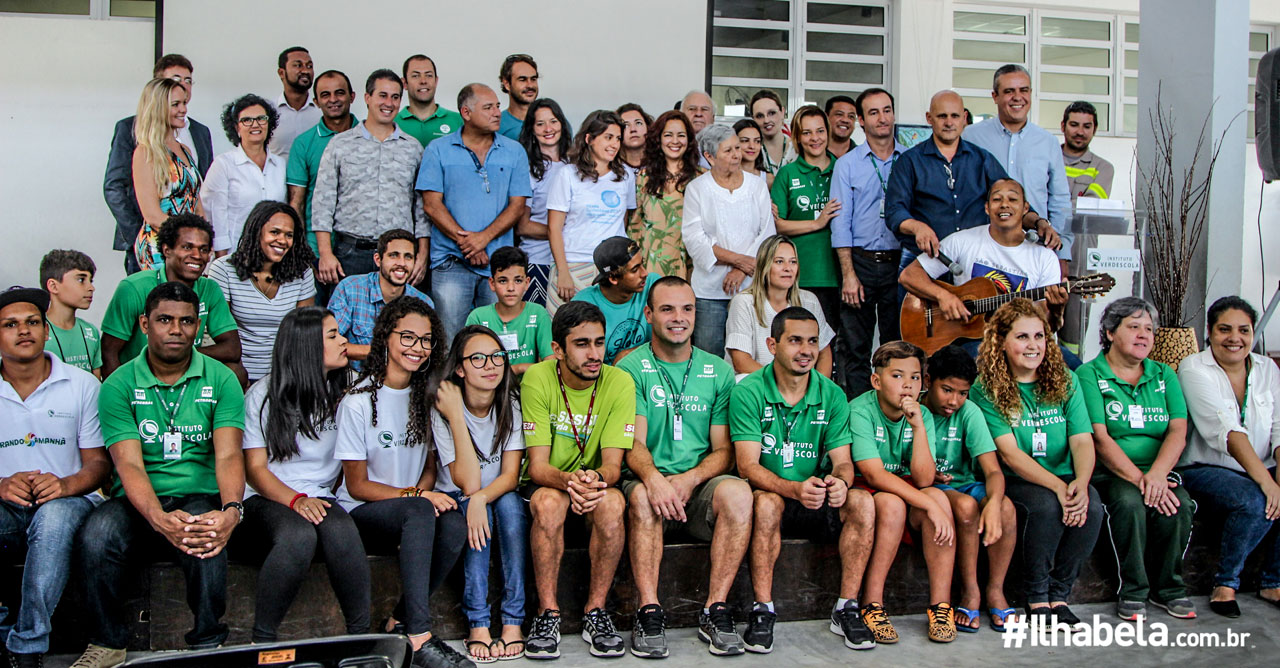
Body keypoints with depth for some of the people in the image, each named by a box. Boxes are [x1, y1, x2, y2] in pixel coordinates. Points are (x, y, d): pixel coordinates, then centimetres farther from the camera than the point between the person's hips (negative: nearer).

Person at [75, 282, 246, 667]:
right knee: (95, 536, -30)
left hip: (200, 498, -1)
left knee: (205, 538, -34)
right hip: (138, 503, 1)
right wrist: (160, 519, -31)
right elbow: (129, 464, -10)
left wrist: (231, 510, -32)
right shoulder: (119, 386, 2)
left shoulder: (221, 380, 2)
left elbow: (228, 455, -10)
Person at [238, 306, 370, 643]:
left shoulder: (344, 394, 12)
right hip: (266, 498, -2)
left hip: (320, 497, 2)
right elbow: (255, 468, 0)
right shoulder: (264, 395, 4)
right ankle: (262, 638, -20)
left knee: (341, 530, -35)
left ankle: (360, 634, -23)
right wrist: (296, 500, -18)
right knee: (298, 536, -37)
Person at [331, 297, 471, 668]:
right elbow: (357, 486, -8)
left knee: (454, 525, -29)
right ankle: (419, 638, -34)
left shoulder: (426, 396, 8)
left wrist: (423, 492, -11)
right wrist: (415, 496, -21)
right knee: (419, 511, -36)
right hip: (362, 513, -4)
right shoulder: (358, 402, -8)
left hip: (411, 514, 5)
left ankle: (401, 621, -11)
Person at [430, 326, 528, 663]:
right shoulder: (444, 410, -17)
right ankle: (477, 624, -29)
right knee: (476, 514, -32)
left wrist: (481, 497, -36)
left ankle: (513, 622, -28)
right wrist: (455, 417, -30)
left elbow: (511, 476, -15)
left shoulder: (511, 404, -9)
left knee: (508, 502, -30)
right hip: (456, 504, -2)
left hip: (502, 498, 2)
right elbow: (468, 484, -25)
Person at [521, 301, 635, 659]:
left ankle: (596, 612, -17)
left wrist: (596, 479, -40)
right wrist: (567, 479, -41)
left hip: (596, 485, 1)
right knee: (549, 501, -34)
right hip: (546, 483, -1)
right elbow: (537, 466, -18)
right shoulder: (537, 380, -14)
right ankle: (548, 614, -20)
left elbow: (613, 464, -15)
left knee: (613, 502, -32)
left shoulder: (619, 382, -12)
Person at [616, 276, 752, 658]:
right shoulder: (631, 369, 4)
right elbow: (633, 444, -6)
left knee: (737, 493, -29)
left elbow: (724, 449, 7)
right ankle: (649, 612, -26)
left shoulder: (718, 372, 11)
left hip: (700, 486, 2)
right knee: (641, 495, -35)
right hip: (648, 480, -1)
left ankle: (715, 611, -21)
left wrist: (689, 479, -15)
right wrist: (653, 478, -29)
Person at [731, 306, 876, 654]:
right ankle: (763, 610, -23)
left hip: (818, 504, 4)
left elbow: (843, 460, -2)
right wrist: (795, 489, -35)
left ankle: (846, 608, -13)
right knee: (767, 502, -36)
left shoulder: (832, 395, 2)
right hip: (769, 495, -3)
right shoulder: (748, 393, -9)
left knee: (862, 501, -24)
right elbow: (748, 466, -16)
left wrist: (840, 481, -29)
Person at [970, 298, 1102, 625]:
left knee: (1091, 507, -27)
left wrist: (1081, 482, -23)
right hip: (1014, 483, -3)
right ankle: (1036, 598, -10)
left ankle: (1058, 595, -7)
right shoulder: (987, 389, -5)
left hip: (1065, 479, 3)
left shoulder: (1065, 380, 6)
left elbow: (1082, 440, -3)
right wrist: (1057, 486, -25)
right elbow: (1009, 453, -13)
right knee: (1047, 506, -33)